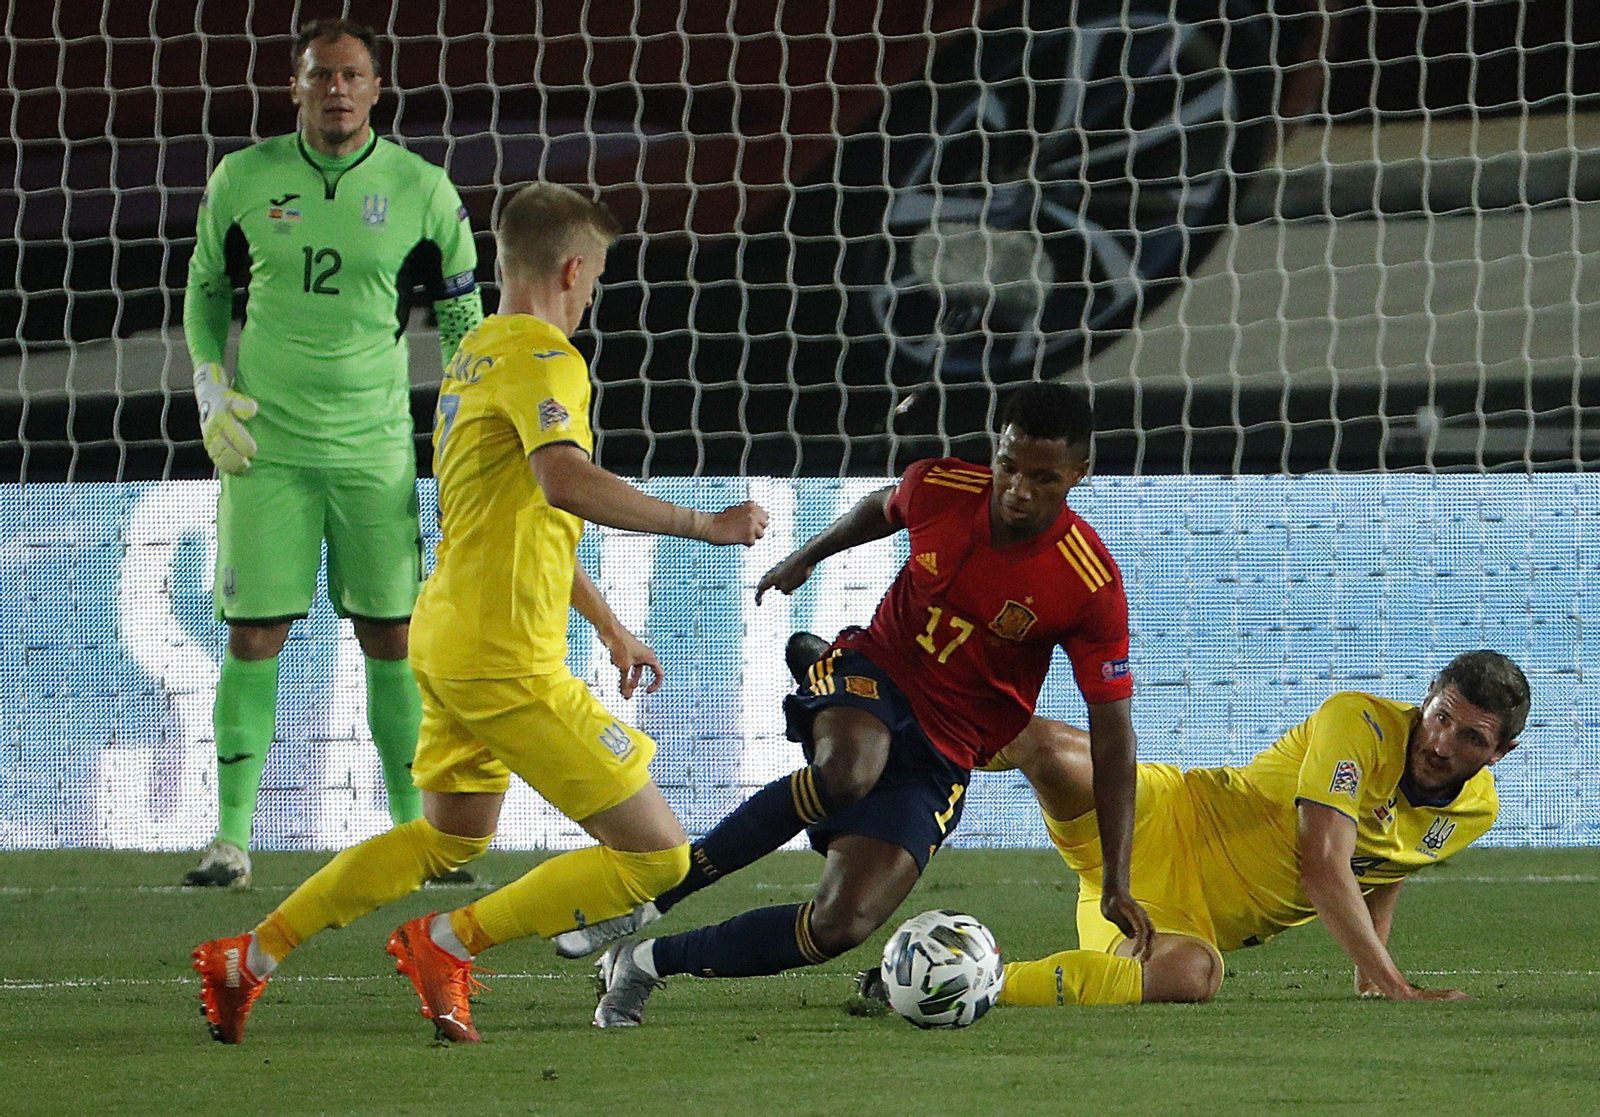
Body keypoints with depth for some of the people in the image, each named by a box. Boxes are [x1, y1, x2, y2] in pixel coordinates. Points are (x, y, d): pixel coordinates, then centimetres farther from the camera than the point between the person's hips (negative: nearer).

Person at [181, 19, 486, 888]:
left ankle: (412, 828, 13)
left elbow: (461, 316, 9)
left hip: (375, 447, 0)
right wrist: (212, 389, 3)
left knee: (391, 635, 3)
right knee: (255, 634, -4)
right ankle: (232, 838, 0)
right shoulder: (243, 179, 0)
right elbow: (205, 286, 15)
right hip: (265, 444, 0)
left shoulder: (421, 191, -1)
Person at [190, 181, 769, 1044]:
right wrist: (702, 525, -29)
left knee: (450, 837, 31)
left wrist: (607, 625, 33)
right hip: (510, 661, -10)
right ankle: (450, 944, -3)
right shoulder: (543, 359, -14)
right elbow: (565, 483, -34)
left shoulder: (475, 354, 17)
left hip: (446, 638, 10)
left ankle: (248, 959, 30)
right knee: (656, 854, -6)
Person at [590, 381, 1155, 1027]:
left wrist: (1116, 883, -14)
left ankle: (651, 961, 0)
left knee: (840, 926, -18)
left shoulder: (1092, 588, -18)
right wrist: (808, 557, 32)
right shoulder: (939, 489, -12)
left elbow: (1112, 735, -12)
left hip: (942, 752, 0)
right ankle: (645, 896, -25)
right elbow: (883, 508, 16)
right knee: (847, 769, -39)